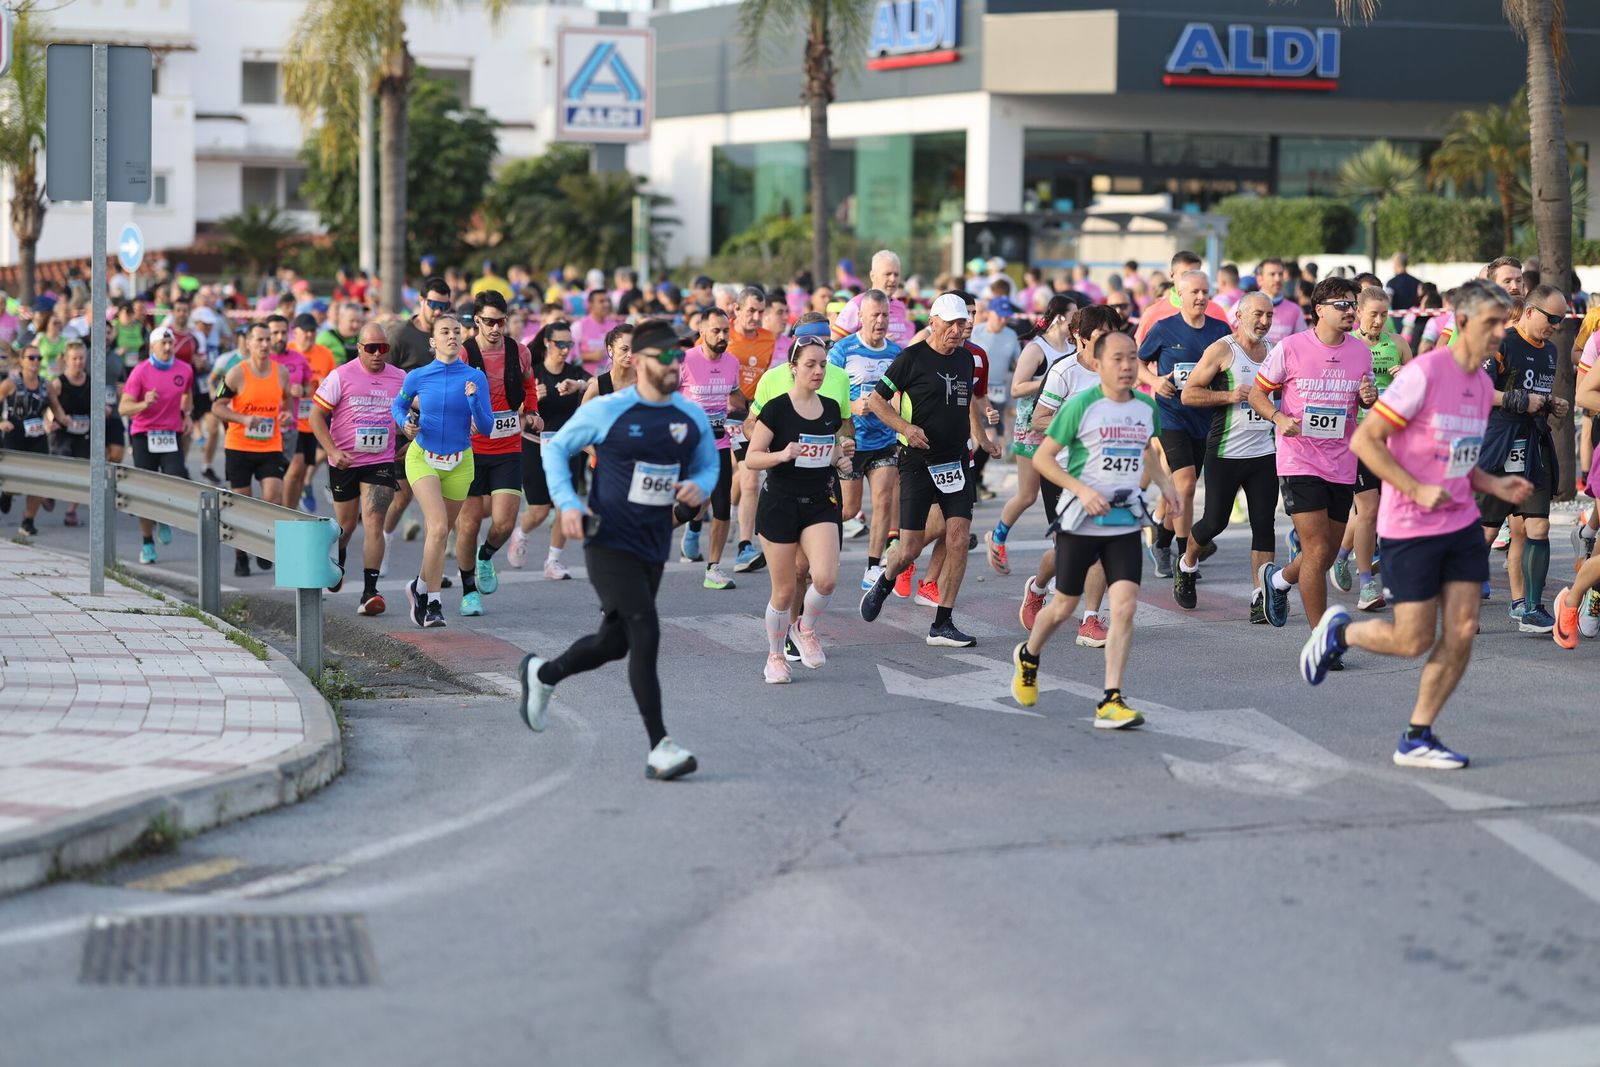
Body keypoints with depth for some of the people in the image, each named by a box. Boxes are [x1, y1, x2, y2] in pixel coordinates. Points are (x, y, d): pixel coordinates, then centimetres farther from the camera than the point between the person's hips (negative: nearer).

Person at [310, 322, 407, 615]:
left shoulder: (399, 378, 2)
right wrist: (332, 451, -17)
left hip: (381, 462, 1)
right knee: (346, 523, 16)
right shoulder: (341, 376, -8)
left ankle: (370, 591, -13)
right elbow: (316, 415, -7)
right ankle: (337, 562, 49)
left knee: (374, 524, -13)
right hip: (344, 461, -1)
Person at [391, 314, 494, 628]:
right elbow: (398, 405, 13)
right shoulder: (418, 377, -5)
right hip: (423, 458, -2)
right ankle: (432, 600, -7)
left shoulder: (475, 378, -6)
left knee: (440, 531, 12)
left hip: (459, 463, 2)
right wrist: (405, 423, -7)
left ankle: (421, 587, 35)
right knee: (438, 527, -20)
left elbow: (486, 426, -7)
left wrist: (474, 400, -23)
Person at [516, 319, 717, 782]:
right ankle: (660, 748, -15)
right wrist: (567, 503, -9)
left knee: (614, 643, 15)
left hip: (654, 548, 6)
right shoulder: (606, 411, -8)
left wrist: (699, 486, -5)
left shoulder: (692, 419, 4)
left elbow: (709, 465, 19)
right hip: (609, 543, -6)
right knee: (645, 634, -17)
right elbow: (556, 448, 5)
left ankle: (542, 674, 44)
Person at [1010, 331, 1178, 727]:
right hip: (1080, 523, -3)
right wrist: (1082, 490, -20)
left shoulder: (1147, 408, 6)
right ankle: (1027, 657, 41)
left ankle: (1111, 702, -9)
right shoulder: (1081, 406, -11)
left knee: (1125, 606, -12)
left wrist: (1163, 483, 10)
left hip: (1126, 524, 4)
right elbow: (1042, 457, -9)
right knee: (1064, 607, 9)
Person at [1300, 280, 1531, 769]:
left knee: (1461, 632, 0)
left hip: (1461, 525, 7)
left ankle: (1416, 739, 11)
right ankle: (1338, 631, 25)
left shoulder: (1483, 384, 9)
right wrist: (1418, 490, -21)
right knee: (1414, 641, -4)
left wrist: (1496, 485, 3)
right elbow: (1364, 440, -16)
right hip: (1410, 529, -7)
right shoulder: (1423, 373, -16)